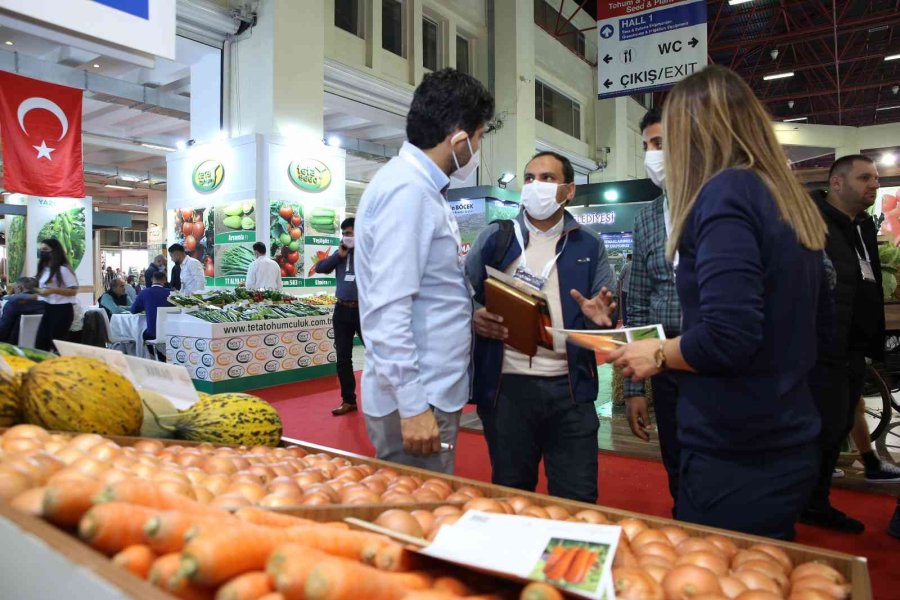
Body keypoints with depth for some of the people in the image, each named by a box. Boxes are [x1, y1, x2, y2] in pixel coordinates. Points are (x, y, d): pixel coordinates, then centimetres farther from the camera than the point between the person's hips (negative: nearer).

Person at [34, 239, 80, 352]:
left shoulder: (63, 269, -12)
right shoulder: (44, 269, 12)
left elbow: (73, 291, -16)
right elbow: (44, 289, 21)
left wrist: (53, 290, -24)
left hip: (61, 310, -8)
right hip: (48, 309, 8)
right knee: (40, 343, 6)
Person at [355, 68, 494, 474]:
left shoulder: (422, 187, 12)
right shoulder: (408, 189, -18)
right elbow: (388, 310, -24)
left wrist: (471, 317, 12)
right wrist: (413, 405, -22)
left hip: (433, 393, 9)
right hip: (415, 399, -9)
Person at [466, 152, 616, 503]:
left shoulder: (589, 246, 9)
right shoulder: (494, 239, 6)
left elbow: (608, 313, 9)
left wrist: (601, 318, -14)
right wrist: (473, 318, -17)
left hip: (570, 387, 1)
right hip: (506, 385, 0)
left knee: (578, 500, 8)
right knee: (510, 497, 15)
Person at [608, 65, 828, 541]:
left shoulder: (726, 193, -16)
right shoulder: (792, 203, 10)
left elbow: (727, 336, -26)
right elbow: (816, 325, 18)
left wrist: (658, 355, -8)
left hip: (736, 463, -9)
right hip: (791, 448, 9)